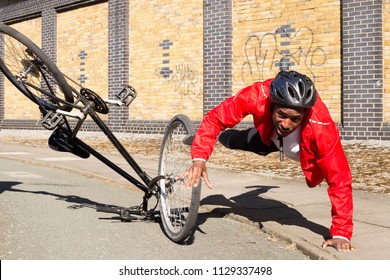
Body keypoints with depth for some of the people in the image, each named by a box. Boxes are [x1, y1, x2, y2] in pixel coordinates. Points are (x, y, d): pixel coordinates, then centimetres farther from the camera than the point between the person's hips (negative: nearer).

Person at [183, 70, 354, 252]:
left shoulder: (321, 126, -48)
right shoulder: (258, 96, -44)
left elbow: (339, 179, -43)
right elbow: (214, 118, -34)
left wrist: (341, 234, -42)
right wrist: (199, 158, -50)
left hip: (308, 147, -1)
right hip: (269, 136, 1)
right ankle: (221, 136, 52)